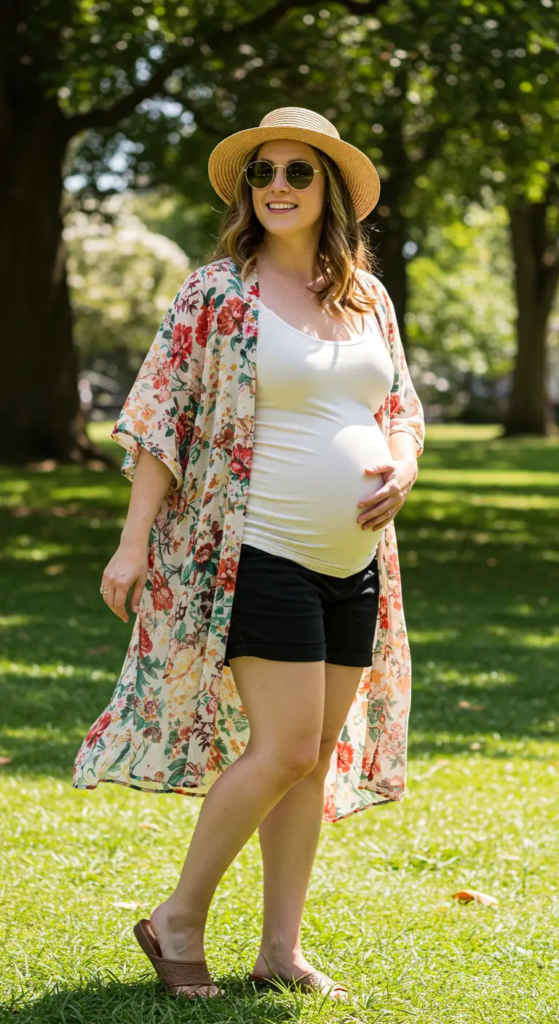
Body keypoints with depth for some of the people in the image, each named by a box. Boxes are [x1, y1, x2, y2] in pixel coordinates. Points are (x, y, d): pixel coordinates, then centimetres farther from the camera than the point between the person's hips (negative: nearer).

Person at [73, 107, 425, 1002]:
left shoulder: (369, 297, 11)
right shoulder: (216, 293, -5)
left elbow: (404, 412, 19)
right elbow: (158, 419, -6)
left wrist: (400, 469, -4)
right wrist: (134, 543, -10)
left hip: (354, 564, 6)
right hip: (258, 557, -6)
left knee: (321, 757, 7)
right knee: (286, 748, -12)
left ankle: (281, 949, 16)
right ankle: (178, 921, 5)